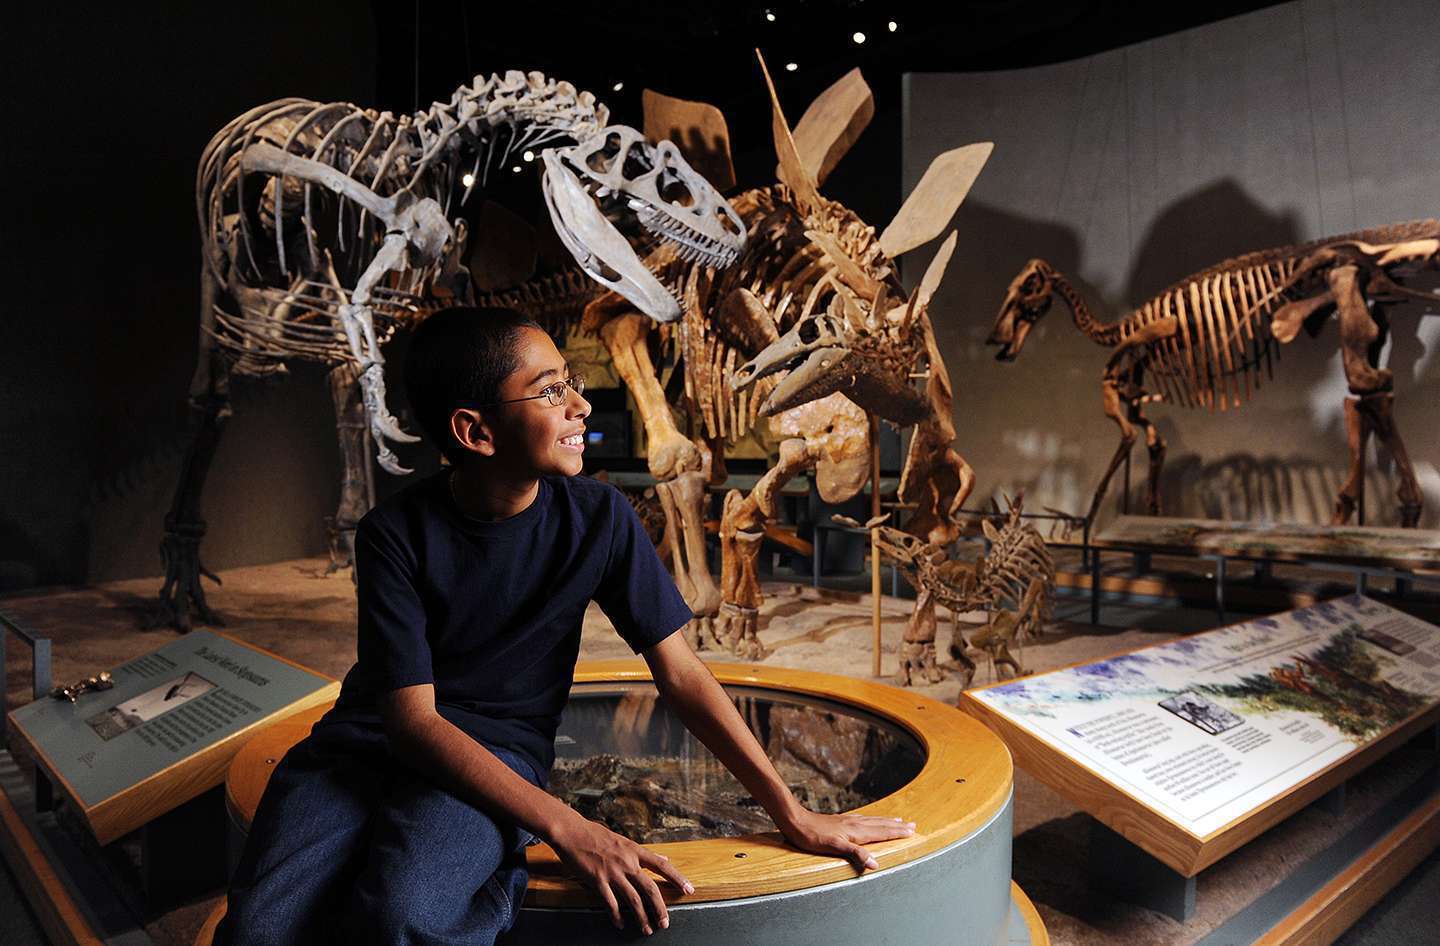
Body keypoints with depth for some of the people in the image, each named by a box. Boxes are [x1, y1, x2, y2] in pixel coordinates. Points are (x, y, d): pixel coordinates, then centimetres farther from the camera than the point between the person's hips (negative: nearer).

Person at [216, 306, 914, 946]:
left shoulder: (598, 519, -9)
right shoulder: (393, 533, -13)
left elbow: (681, 674, -4)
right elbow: (414, 716, -15)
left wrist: (794, 816, -6)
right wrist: (566, 828, -25)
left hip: (499, 748, 0)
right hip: (370, 735, 1)